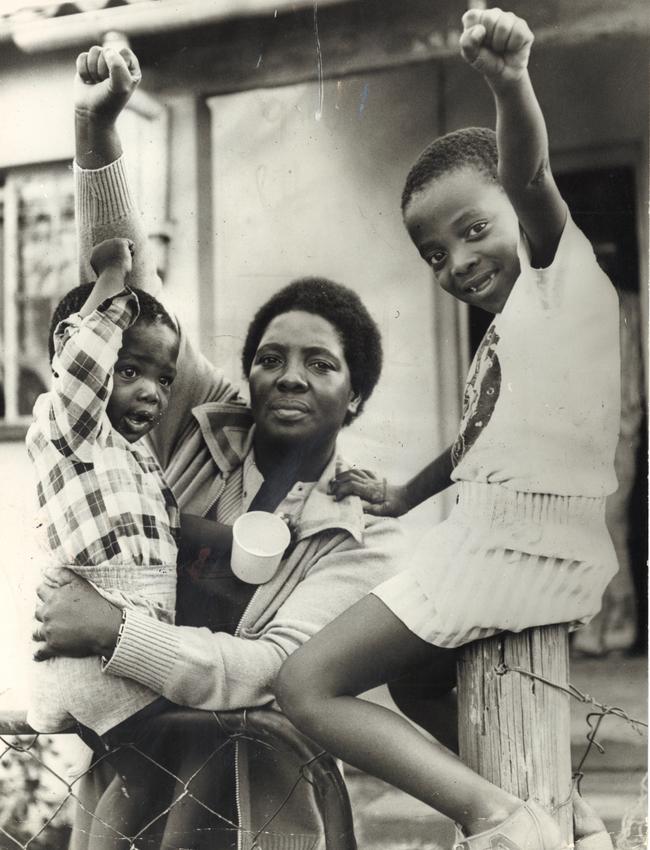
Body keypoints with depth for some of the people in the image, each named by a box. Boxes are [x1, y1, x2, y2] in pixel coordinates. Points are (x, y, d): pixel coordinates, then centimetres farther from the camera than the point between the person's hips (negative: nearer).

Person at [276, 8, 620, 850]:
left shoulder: (561, 265, -5)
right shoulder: (507, 331, 21)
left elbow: (529, 173, -26)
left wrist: (508, 82, -45)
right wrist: (403, 495, 42)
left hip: (513, 541, -11)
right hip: (501, 536, 11)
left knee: (305, 686, -10)